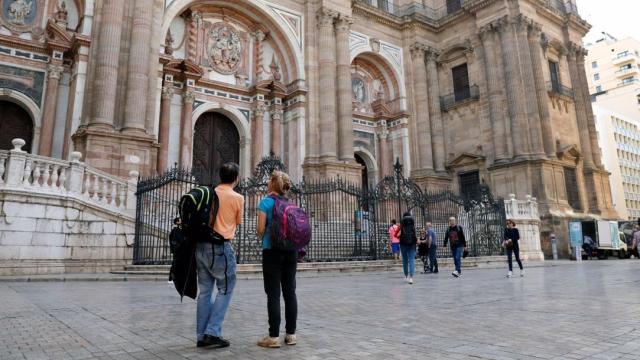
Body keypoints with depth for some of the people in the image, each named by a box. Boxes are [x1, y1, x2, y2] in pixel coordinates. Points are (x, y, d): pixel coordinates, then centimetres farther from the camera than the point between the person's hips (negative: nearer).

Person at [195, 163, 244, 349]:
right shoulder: (237, 198, -5)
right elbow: (238, 222, 7)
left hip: (201, 246, 6)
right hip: (220, 247, -5)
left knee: (205, 291, 12)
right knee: (225, 290, 7)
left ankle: (202, 336, 17)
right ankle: (213, 332, 1)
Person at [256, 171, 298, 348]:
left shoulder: (266, 202, -5)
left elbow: (261, 229, -8)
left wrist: (261, 238, 13)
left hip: (273, 250, -4)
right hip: (291, 250, 5)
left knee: (273, 294, -1)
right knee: (290, 292, 8)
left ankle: (274, 336, 2)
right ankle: (291, 334, 14)